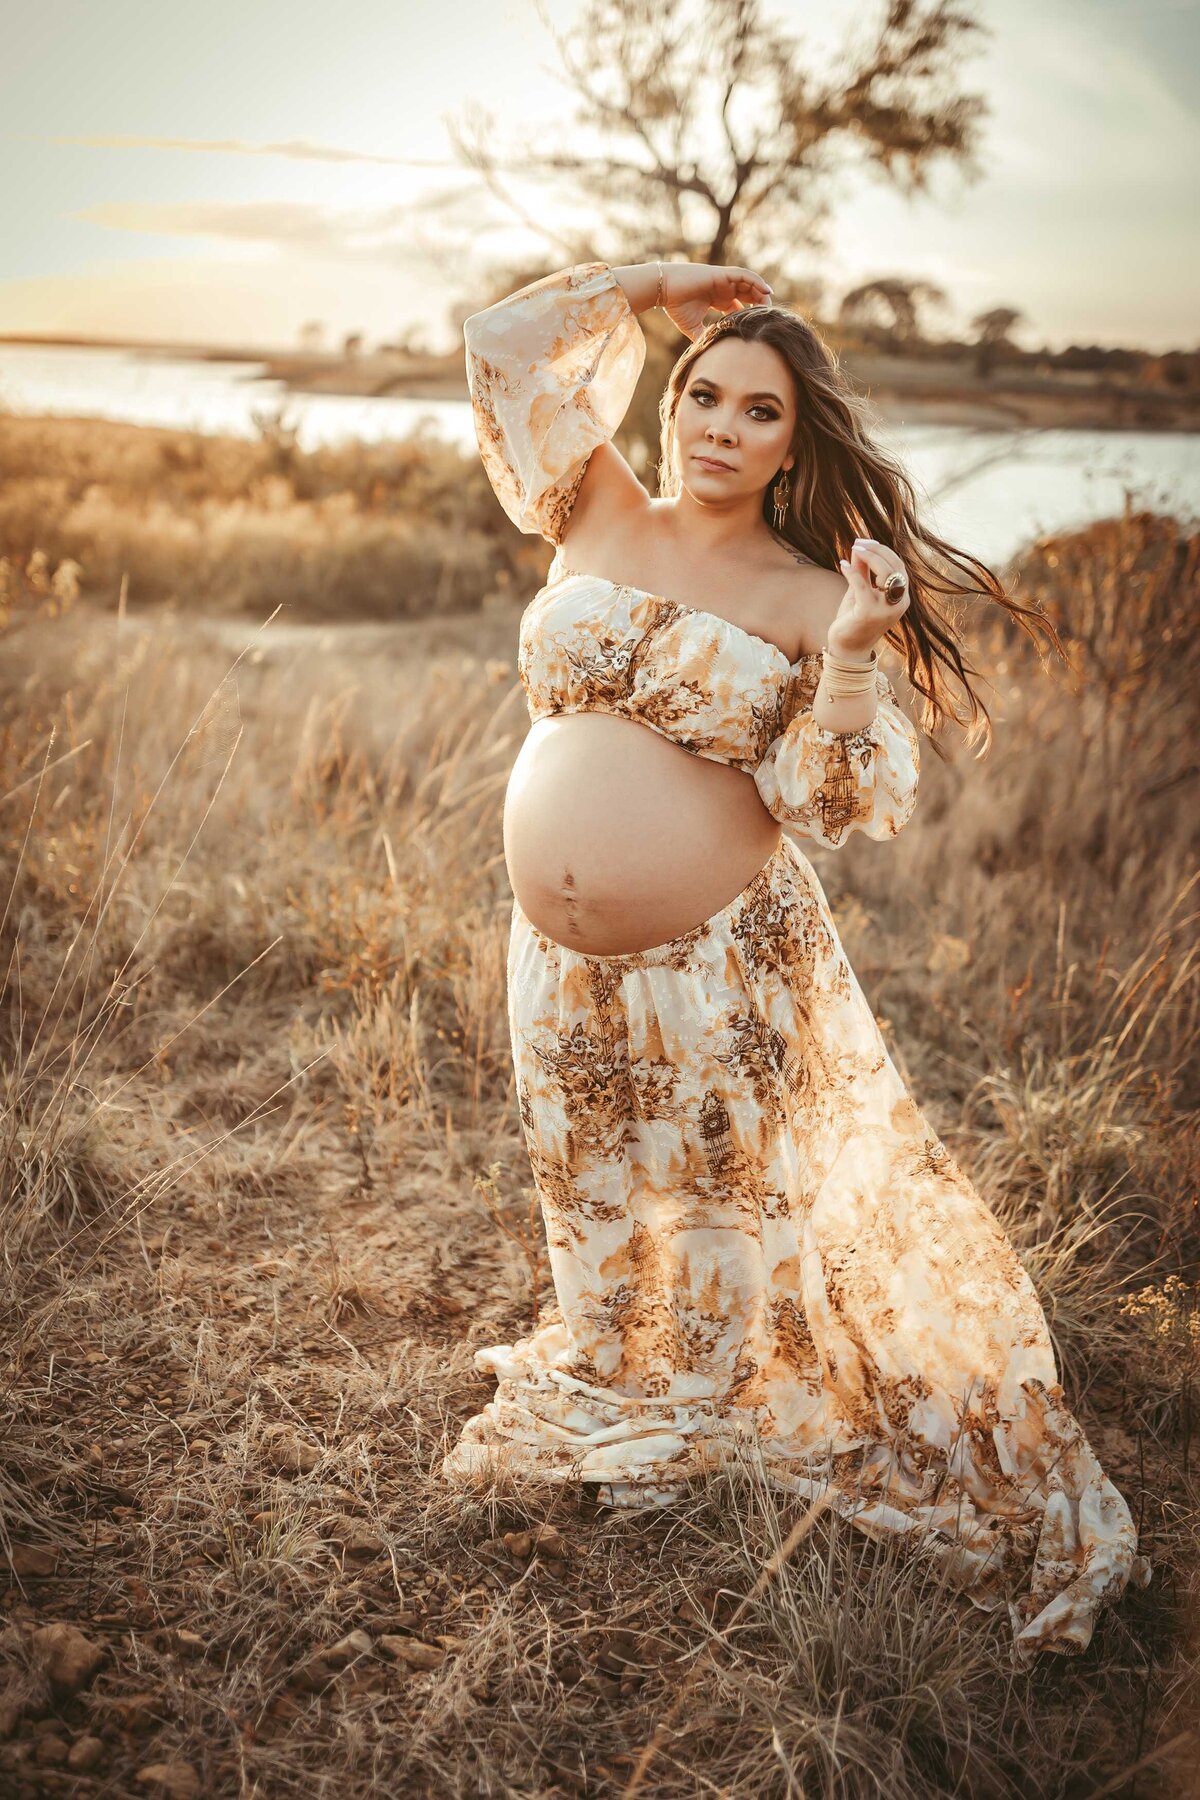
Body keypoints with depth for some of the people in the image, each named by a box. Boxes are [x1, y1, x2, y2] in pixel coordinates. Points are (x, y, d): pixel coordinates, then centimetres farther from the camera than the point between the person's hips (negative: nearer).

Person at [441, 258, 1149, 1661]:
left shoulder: (809, 597, -6)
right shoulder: (600, 516, 3)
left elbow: (844, 807, -11)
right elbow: (501, 340, 4)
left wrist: (851, 653, -22)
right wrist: (659, 283, 6)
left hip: (721, 962, -4)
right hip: (565, 965, 4)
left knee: (744, 1191, 8)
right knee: (601, 1198, 21)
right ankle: (632, 1417, 47)